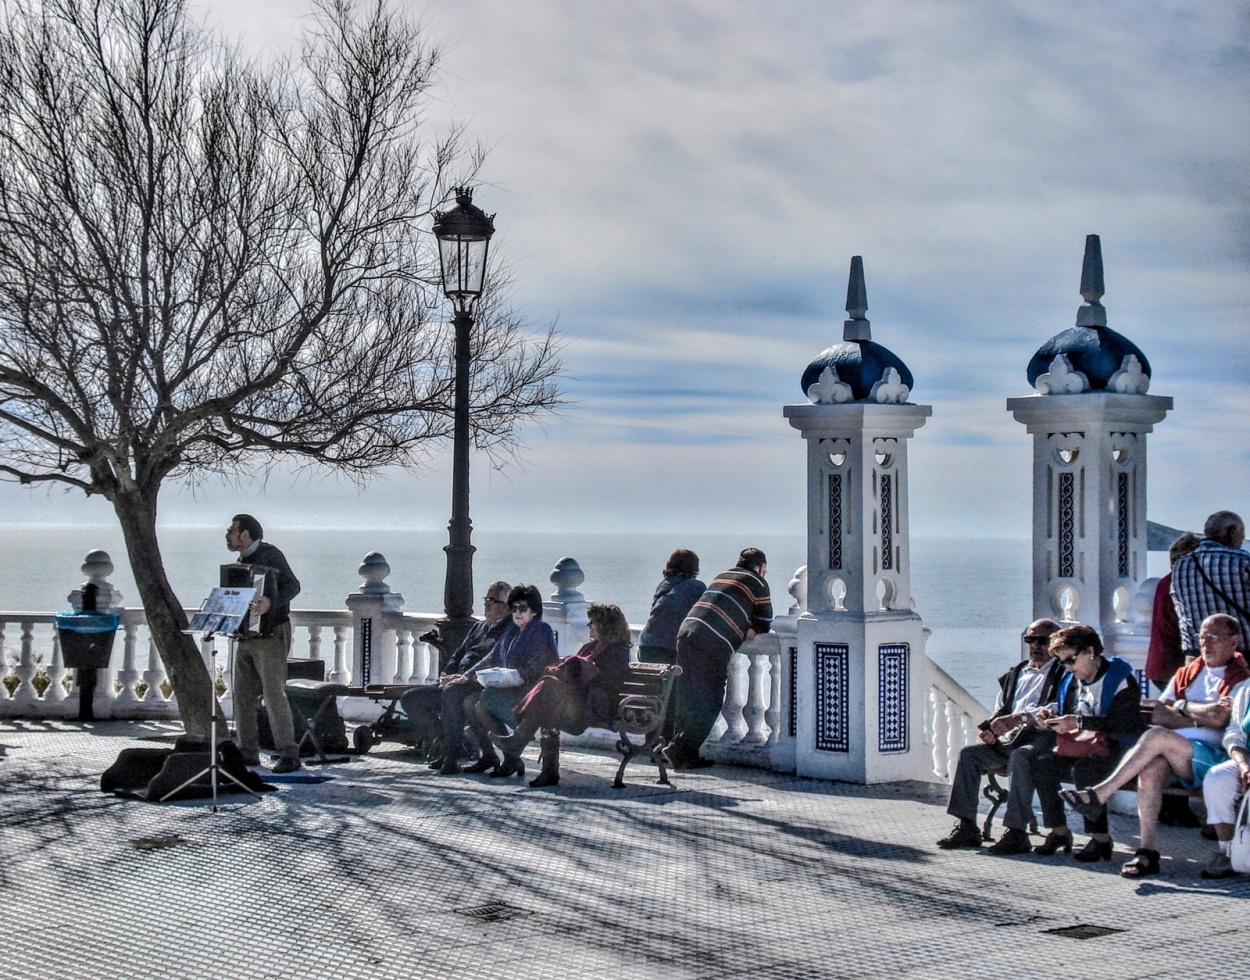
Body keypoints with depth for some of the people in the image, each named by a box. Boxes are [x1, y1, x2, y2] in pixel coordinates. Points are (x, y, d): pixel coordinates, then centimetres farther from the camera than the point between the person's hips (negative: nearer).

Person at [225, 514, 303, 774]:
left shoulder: (269, 555, -9)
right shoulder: (242, 562, 18)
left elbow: (292, 585, -19)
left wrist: (270, 602, -35)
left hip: (270, 636, -9)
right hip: (246, 636, 9)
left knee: (274, 693, -13)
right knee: (243, 694, 8)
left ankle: (289, 755, -14)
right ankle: (248, 753, 14)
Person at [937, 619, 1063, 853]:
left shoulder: (1062, 674, 3)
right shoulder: (1016, 674, 25)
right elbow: (1000, 711, 25)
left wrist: (1018, 718, -26)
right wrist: (991, 731, 1)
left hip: (1042, 738, -7)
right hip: (1010, 739, 7)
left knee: (1019, 756, -37)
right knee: (968, 753, -13)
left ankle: (1017, 832, -37)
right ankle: (967, 827, -13)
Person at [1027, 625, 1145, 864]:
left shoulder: (1120, 679, -8)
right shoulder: (1072, 680, 16)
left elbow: (1125, 722, -22)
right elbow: (1067, 718, 29)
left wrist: (1079, 722, -26)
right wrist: (1052, 717, 4)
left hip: (1110, 750, -7)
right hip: (1077, 747, 7)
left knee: (1083, 770, -35)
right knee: (1041, 764, -19)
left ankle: (1101, 838, -23)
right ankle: (1059, 832, -9)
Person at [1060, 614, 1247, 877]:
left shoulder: (1241, 678, 8)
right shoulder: (1186, 674, 26)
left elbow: (1219, 719, -10)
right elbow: (1156, 714, 13)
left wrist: (1182, 707, 2)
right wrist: (1199, 715, -2)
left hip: (1210, 758, -5)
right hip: (1173, 756, 5)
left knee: (1156, 736, -31)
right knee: (1151, 766, -32)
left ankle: (1099, 794, -31)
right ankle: (1147, 852, -34)